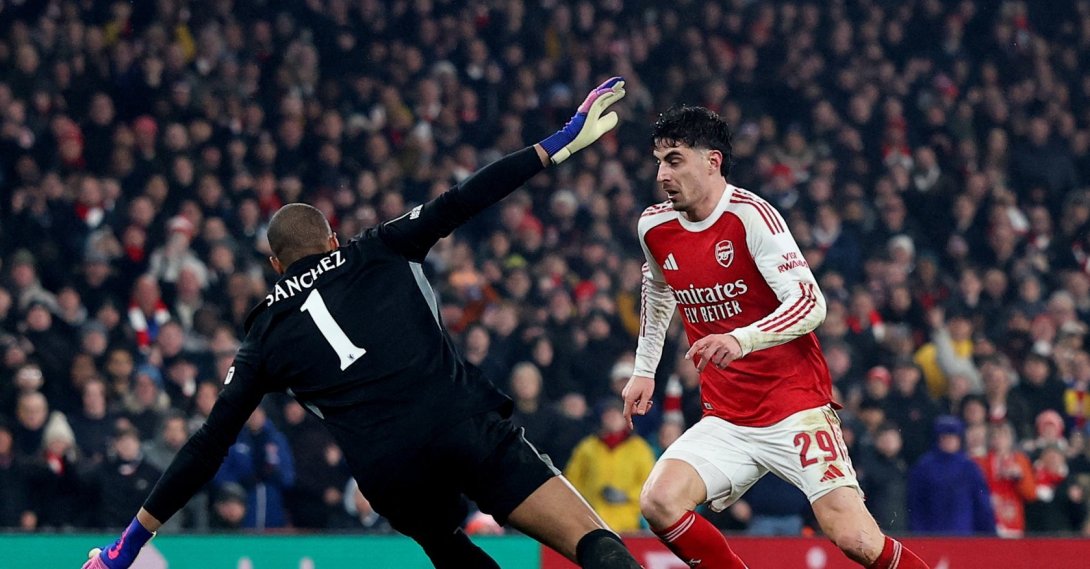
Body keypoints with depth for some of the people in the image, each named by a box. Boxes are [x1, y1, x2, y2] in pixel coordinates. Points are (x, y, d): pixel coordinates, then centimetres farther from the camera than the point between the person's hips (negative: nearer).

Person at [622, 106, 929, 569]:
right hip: (726, 421, 6)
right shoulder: (655, 227, 5)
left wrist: (741, 340, -37)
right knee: (658, 503, -19)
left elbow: (811, 304, -22)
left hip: (796, 407, -6)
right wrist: (644, 370, 24)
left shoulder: (749, 215, -15)